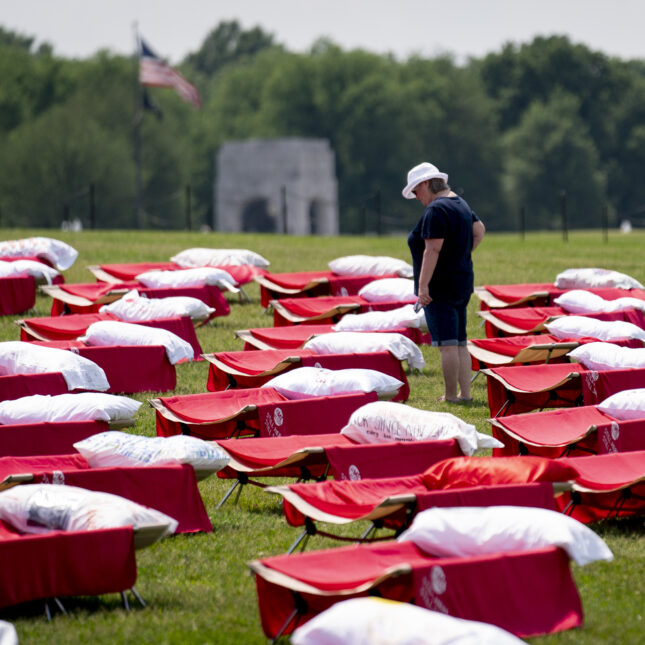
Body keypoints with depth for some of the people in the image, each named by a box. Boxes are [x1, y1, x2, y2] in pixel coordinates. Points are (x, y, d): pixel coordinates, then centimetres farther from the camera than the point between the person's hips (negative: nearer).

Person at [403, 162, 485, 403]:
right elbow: (479, 230, 28)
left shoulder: (435, 210, -17)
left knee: (447, 344, -7)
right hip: (463, 282, 10)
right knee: (460, 343, 12)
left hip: (440, 288, -10)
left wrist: (423, 285, -24)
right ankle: (465, 393, 14)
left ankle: (451, 396, -6)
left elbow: (432, 250, -23)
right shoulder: (460, 204, 13)